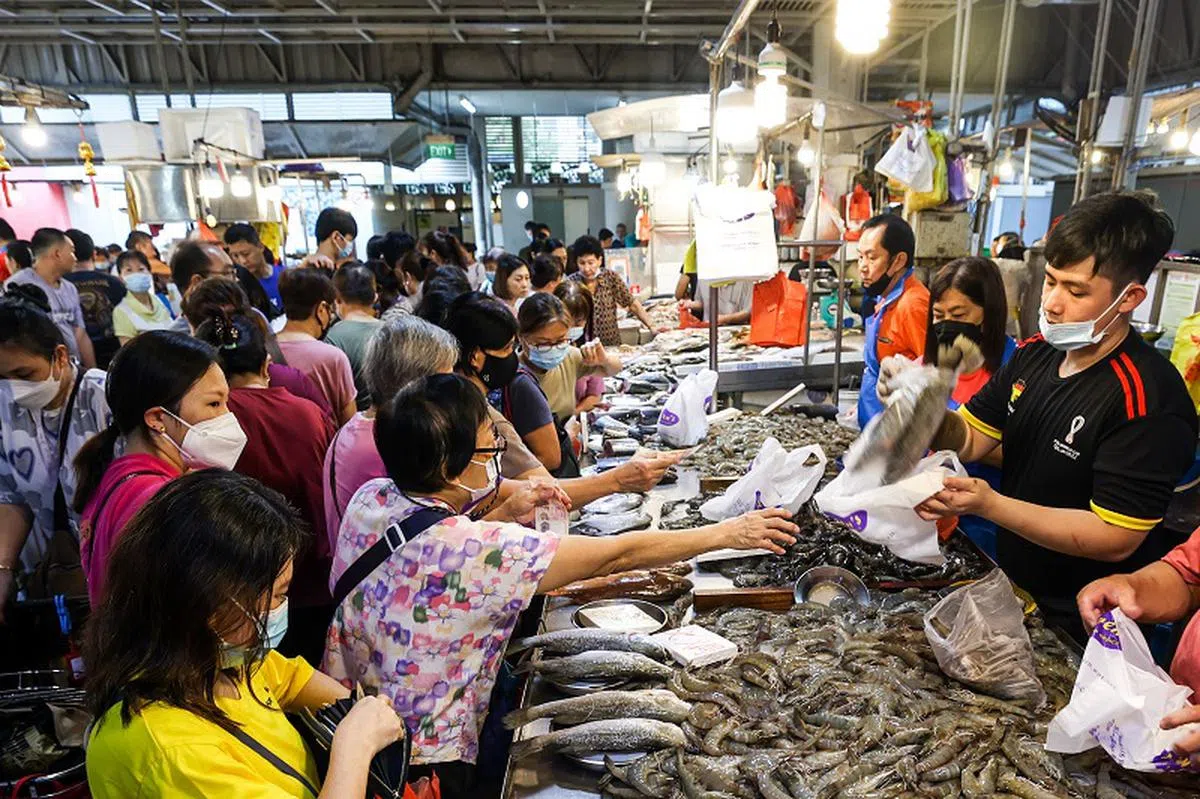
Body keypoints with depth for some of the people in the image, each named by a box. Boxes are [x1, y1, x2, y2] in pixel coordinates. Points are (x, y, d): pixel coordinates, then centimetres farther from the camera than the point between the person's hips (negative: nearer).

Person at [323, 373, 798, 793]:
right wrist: (727, 533, -15)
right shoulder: (466, 547, -32)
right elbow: (616, 554, -25)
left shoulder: (371, 498, -8)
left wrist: (505, 518, -5)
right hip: (423, 761, -7)